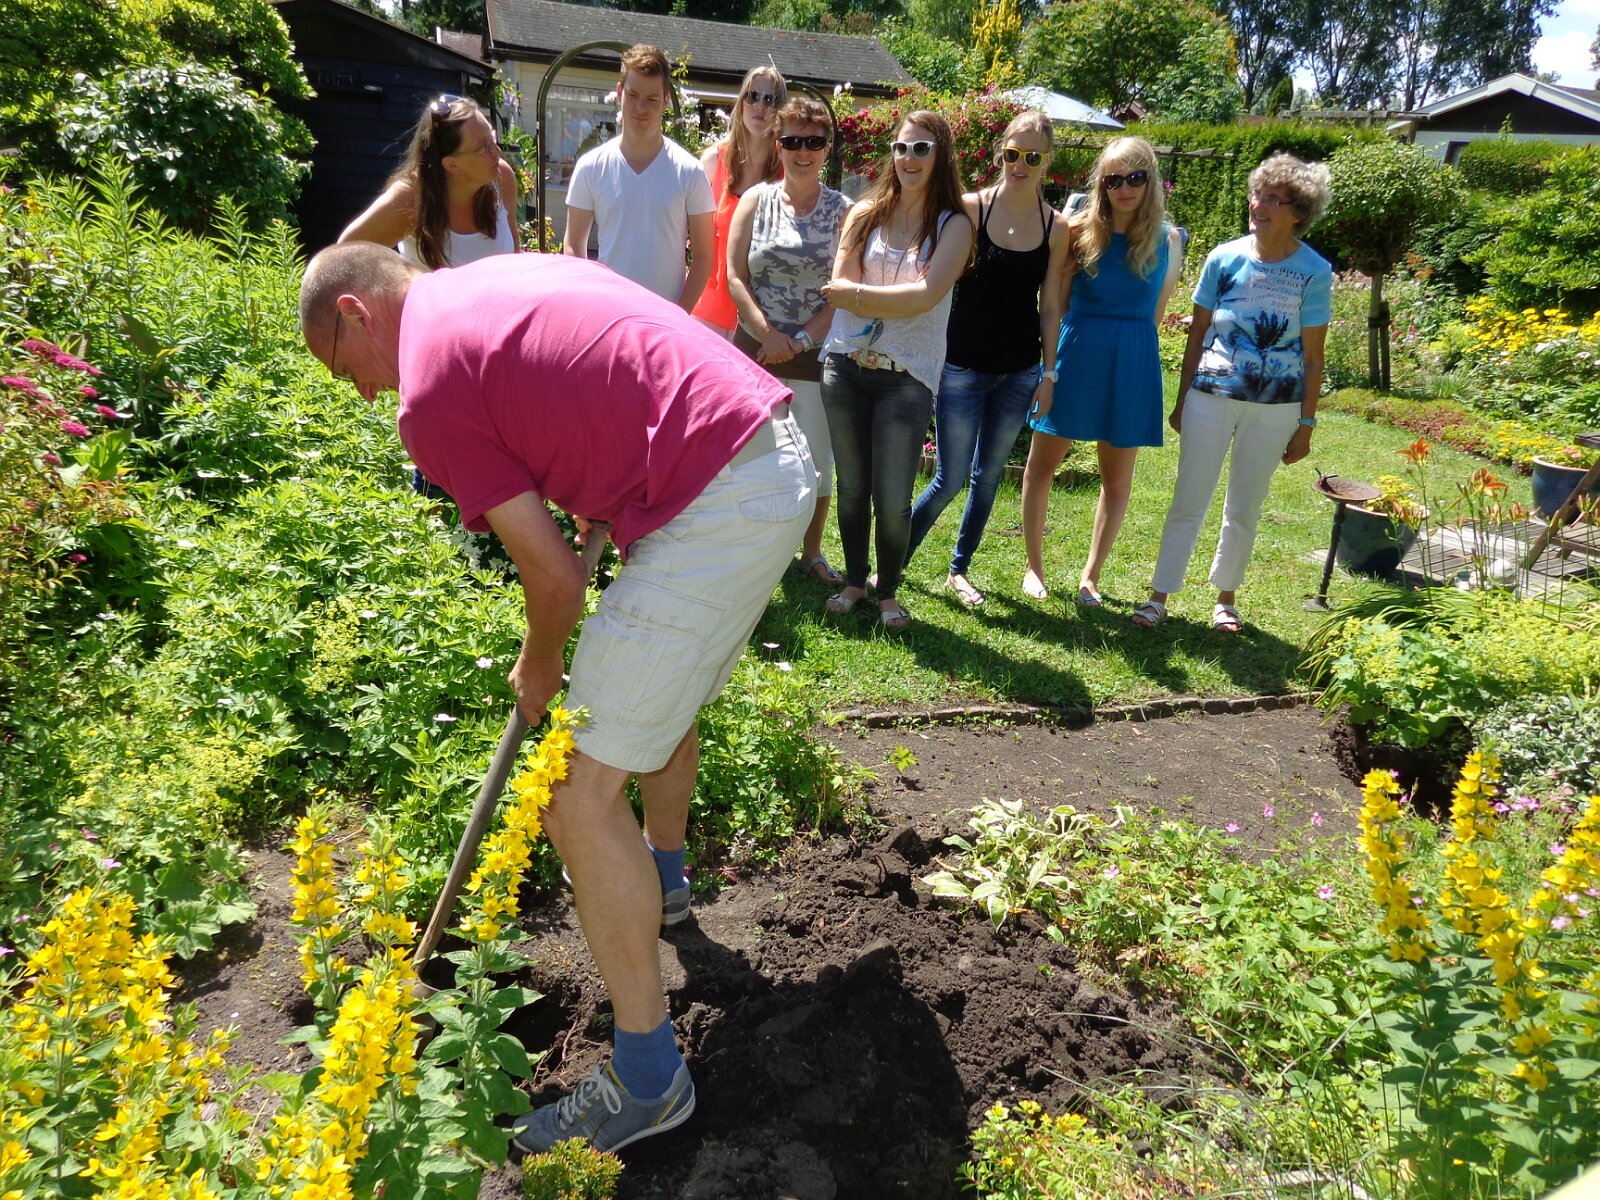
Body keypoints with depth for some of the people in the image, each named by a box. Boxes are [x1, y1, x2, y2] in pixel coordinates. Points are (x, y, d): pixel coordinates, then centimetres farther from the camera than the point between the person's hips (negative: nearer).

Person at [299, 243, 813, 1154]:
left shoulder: (430, 387, -6)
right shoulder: (508, 275, 20)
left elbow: (556, 574, -6)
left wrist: (539, 670, 14)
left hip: (716, 512, -10)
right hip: (787, 456, 10)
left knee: (579, 797, -1)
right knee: (667, 695, 31)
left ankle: (649, 1081, 13)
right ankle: (661, 877, 57)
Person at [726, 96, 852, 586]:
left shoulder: (842, 211, 2)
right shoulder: (756, 201, 5)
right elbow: (734, 276, 0)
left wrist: (801, 340, -12)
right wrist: (768, 335, -11)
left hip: (816, 354, 0)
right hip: (755, 349, 1)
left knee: (818, 459, 7)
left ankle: (811, 553, 25)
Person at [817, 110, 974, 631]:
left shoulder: (953, 225, 1)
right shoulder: (865, 214, 8)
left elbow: (927, 295, -13)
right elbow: (839, 285, -3)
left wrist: (858, 295, -9)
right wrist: (897, 301, -14)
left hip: (907, 377, -2)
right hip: (847, 366, 3)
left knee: (892, 499, -4)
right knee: (851, 487, 11)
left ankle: (888, 592, 19)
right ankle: (854, 581, 30)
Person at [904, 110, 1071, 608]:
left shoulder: (1056, 227, 2)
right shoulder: (970, 208, -7)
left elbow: (1050, 306, 6)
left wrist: (1049, 373, 4)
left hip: (1019, 372, 4)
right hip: (963, 366, -3)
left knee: (988, 475, 12)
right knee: (950, 479, -3)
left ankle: (959, 569, 28)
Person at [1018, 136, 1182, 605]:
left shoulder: (1168, 240, 1)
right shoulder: (1079, 230, -4)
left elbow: (1155, 313, 10)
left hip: (1133, 364, 2)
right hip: (1075, 353, -1)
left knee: (1117, 479, 7)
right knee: (1042, 463, 6)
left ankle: (1090, 576, 22)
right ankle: (1034, 567, 23)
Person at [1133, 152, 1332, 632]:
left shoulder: (1314, 272, -5)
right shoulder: (1224, 258, -3)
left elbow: (1313, 357, -2)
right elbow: (1198, 333, 4)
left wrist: (1306, 423, -2)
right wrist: (1180, 401, 5)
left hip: (1275, 408, 0)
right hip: (1212, 396, 0)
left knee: (1244, 509, 11)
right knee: (1188, 502, 2)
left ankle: (1225, 597, 27)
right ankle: (1159, 596, 11)